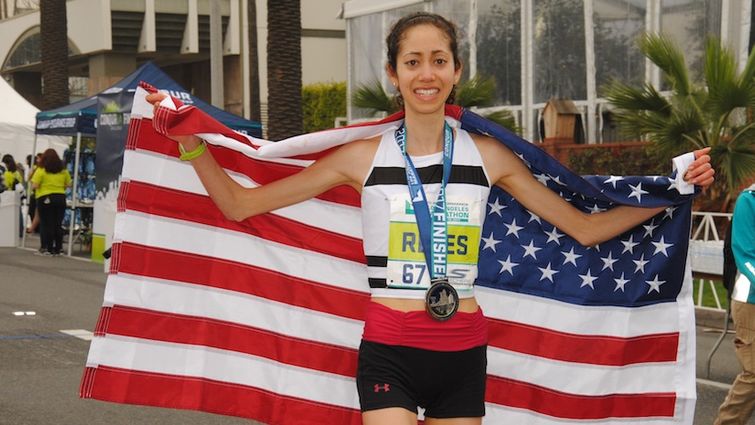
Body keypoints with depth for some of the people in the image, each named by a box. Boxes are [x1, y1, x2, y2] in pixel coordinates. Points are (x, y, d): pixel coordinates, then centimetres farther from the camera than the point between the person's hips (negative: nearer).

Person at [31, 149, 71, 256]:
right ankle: (57, 249, 10)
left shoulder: (41, 170, -8)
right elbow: (68, 184, 6)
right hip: (60, 198, 3)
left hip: (45, 199, -3)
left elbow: (34, 186, -12)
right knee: (58, 225, 7)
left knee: (46, 224, 4)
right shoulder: (64, 170, 4)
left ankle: (47, 248, 2)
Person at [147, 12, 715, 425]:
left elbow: (584, 228, 7)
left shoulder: (488, 156, 3)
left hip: (463, 353, 2)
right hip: (389, 352, -2)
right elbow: (240, 204, 0)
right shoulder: (363, 158, -2)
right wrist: (191, 143, -11)